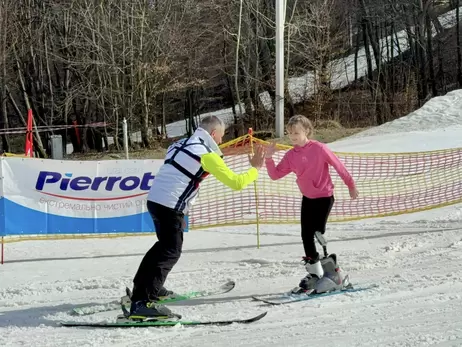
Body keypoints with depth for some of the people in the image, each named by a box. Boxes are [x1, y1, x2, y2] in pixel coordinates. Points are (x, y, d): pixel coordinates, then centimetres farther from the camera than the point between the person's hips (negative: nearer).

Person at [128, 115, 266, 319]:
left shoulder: (180, 144, 15)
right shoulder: (207, 155, -9)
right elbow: (236, 183, -9)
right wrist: (255, 169, 8)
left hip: (155, 200, 9)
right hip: (170, 206, -9)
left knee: (165, 245, 27)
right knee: (170, 252, -11)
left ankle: (143, 287, 38)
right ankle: (143, 302, -21)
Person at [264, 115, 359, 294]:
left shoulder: (319, 148, -17)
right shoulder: (291, 155, 0)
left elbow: (338, 165, -8)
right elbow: (275, 175, 0)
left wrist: (351, 185, 0)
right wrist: (269, 159, -17)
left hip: (324, 197, -7)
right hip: (307, 198, 7)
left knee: (318, 234, -13)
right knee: (306, 236, 8)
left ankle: (332, 274, -3)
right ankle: (314, 274, 23)